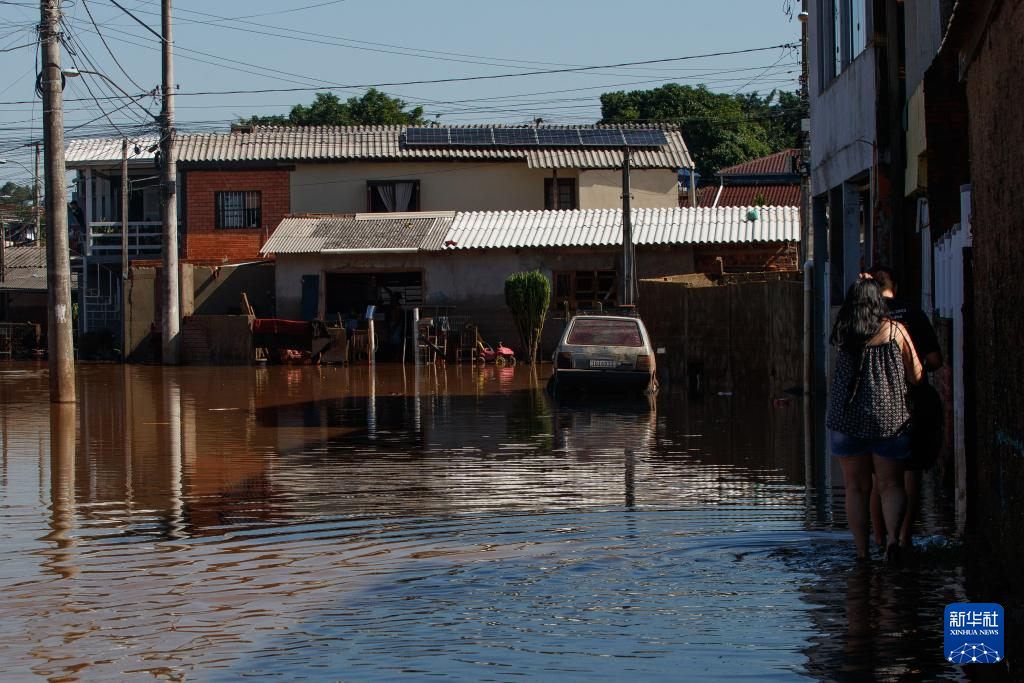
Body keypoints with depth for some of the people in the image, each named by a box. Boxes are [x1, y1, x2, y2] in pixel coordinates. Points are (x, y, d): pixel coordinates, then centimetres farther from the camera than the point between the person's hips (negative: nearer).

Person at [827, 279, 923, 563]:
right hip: (889, 417, -1)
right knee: (891, 484, 9)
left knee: (856, 488, 9)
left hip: (846, 418, 1)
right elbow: (916, 376, 0)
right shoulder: (895, 331, -3)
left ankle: (862, 552, 8)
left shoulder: (844, 335, 0)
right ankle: (893, 537, -14)